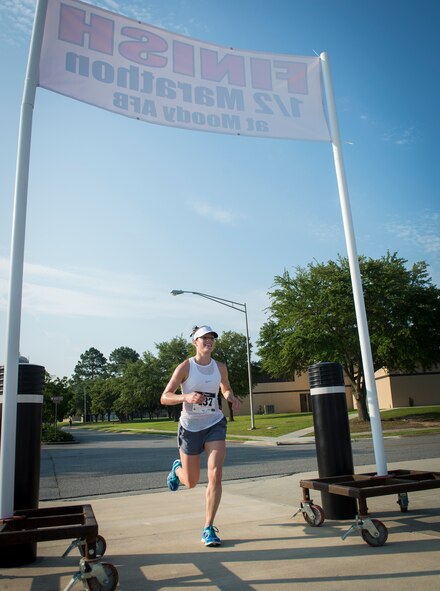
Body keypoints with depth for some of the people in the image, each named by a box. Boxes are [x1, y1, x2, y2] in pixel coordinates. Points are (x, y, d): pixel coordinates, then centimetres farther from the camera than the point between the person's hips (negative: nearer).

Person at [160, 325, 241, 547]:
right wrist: (186, 397, -33)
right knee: (191, 482, 12)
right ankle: (177, 468, 49)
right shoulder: (185, 367, -12)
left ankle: (208, 528, 0)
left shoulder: (220, 367, 0)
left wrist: (232, 398, -5)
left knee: (215, 474, -14)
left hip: (215, 424, 2)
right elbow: (164, 397, -14)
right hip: (190, 427, -2)